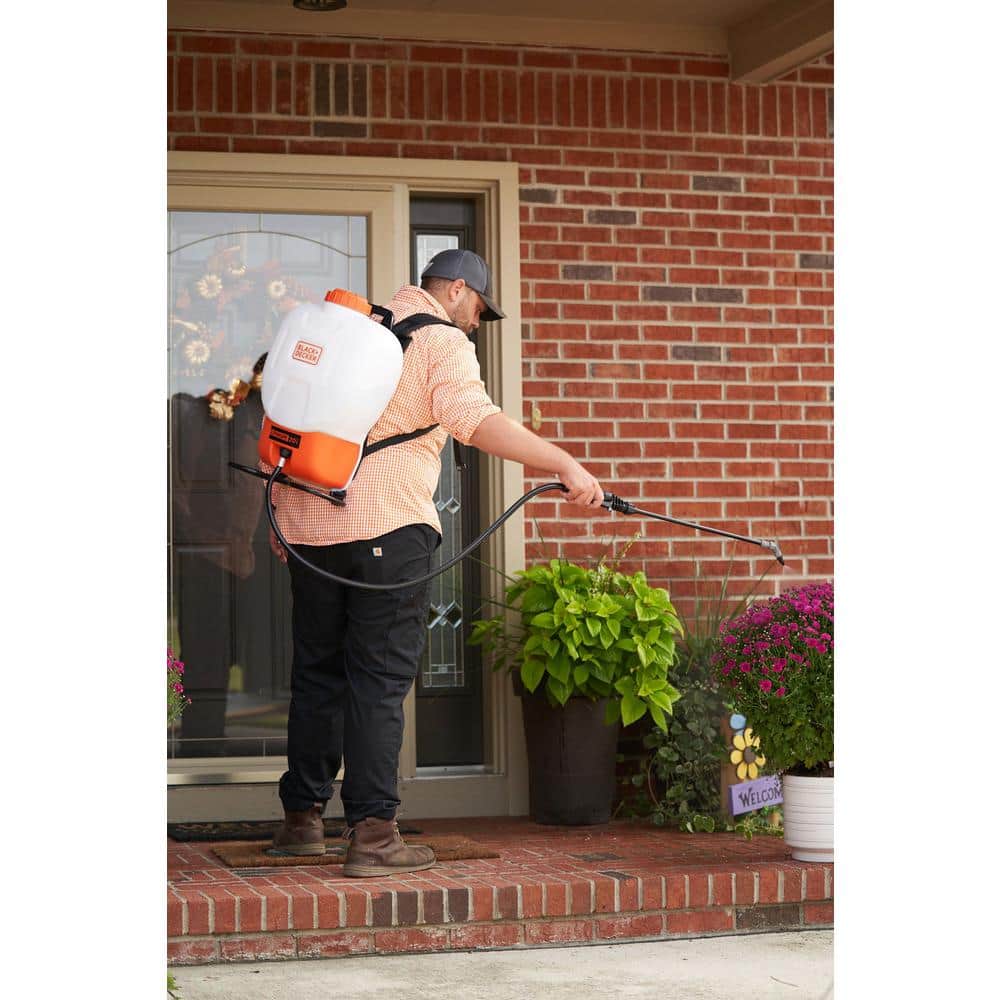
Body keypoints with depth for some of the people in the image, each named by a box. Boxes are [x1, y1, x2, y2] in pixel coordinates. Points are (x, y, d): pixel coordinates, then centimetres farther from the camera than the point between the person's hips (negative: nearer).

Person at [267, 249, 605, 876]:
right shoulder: (441, 340, -3)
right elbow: (473, 418, -22)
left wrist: (280, 510, 23)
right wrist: (566, 466, -26)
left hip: (310, 523, 7)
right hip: (388, 525, -7)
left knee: (316, 672, 15)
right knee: (381, 680, -4)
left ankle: (302, 819, 23)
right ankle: (372, 835, -7)